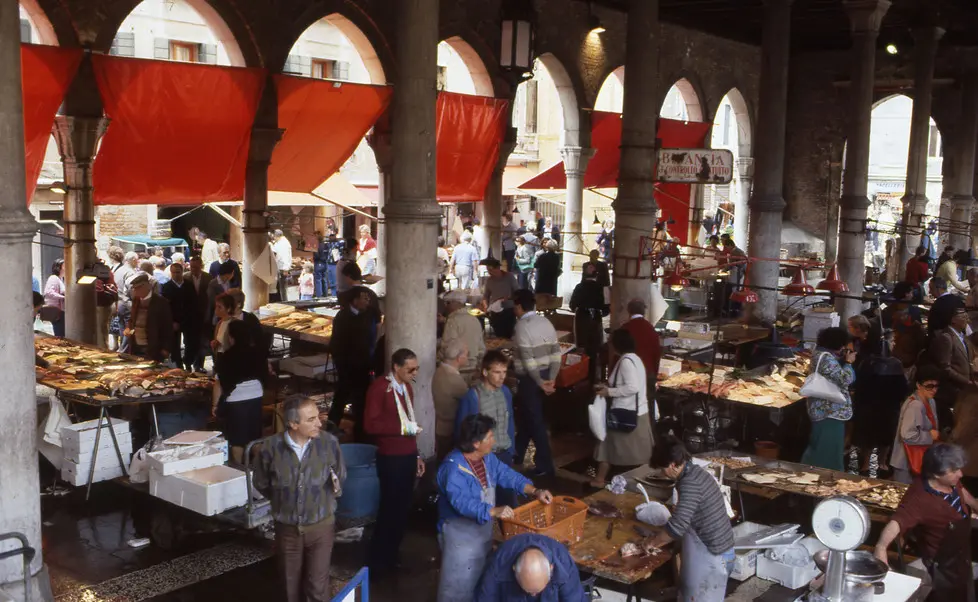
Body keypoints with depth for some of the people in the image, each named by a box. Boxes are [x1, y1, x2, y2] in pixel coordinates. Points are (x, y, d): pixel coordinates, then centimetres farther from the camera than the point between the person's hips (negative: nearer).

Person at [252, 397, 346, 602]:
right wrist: (282, 500, 7)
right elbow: (261, 483, 1)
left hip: (321, 525, -1)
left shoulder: (329, 442, -17)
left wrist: (325, 499, 1)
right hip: (287, 527, 1)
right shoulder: (270, 447, -19)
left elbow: (340, 476, 4)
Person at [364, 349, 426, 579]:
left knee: (403, 509, 14)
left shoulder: (407, 388, 11)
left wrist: (416, 455, 15)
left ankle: (391, 557, 28)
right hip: (391, 459, -7)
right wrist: (404, 427, -23)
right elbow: (370, 424, -23)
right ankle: (378, 562, 18)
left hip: (408, 457, 7)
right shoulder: (379, 387, -15)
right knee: (390, 510, 2)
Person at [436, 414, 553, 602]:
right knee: (459, 582, 2)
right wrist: (494, 511, -50)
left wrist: (535, 491, -5)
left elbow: (507, 475, 6)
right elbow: (462, 502, -40)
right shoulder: (453, 468, -30)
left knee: (481, 576, 23)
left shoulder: (487, 457, -1)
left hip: (483, 529, 9)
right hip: (459, 533, -8)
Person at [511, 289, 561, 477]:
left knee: (535, 421, 0)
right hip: (544, 375, 8)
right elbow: (556, 352, 3)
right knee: (525, 415, 21)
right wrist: (551, 379, 2)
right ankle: (517, 455, 33)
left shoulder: (522, 326, -16)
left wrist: (540, 383, -15)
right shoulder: (546, 322, 7)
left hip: (530, 378, -8)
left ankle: (545, 465, 4)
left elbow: (528, 358, -21)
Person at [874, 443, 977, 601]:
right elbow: (898, 521, -54)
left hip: (962, 557, 8)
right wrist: (881, 546, -71)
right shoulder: (920, 498, -40)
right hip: (943, 567, -8)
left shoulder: (951, 481, -16)